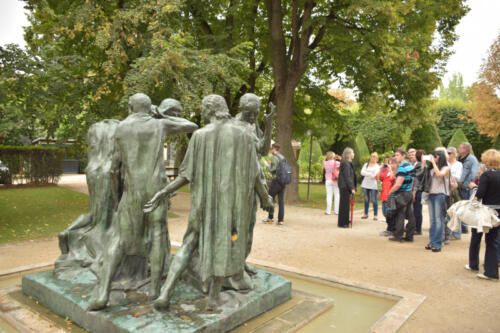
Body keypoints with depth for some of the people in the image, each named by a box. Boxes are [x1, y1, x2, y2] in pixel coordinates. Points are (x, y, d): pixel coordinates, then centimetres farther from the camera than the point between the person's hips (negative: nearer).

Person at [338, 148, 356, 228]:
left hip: (345, 187, 10)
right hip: (345, 187, -10)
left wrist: (352, 187, 18)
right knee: (345, 204, -3)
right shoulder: (346, 164, -16)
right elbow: (347, 177, -20)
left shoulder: (348, 163, 15)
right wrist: (352, 188, -19)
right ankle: (342, 223, 5)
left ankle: (342, 222, 25)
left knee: (344, 204, 16)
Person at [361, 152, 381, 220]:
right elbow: (362, 172, -3)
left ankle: (375, 215, 2)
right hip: (365, 185, 3)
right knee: (366, 200, 9)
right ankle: (366, 214, 17)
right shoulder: (366, 165, 13)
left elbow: (375, 175, -10)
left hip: (374, 186, -3)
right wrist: (370, 174, -12)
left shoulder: (377, 166, 4)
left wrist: (366, 174, -8)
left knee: (374, 200, -4)